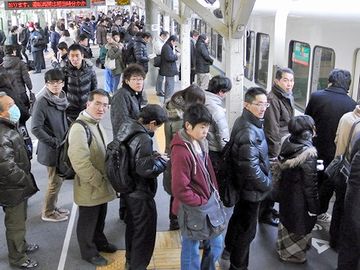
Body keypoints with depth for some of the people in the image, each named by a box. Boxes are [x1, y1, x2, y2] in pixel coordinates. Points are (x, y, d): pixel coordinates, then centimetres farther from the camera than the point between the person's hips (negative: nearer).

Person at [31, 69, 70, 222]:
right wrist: (54, 142, -19)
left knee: (59, 179, 18)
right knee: (55, 182, 3)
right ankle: (48, 213, 22)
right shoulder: (42, 102, -19)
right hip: (51, 150, -7)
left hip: (62, 147, 7)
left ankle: (53, 207, 35)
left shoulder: (61, 99, 3)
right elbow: (36, 128, -24)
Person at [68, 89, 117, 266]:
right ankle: (88, 251, 34)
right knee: (88, 222, 14)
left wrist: (105, 179, 11)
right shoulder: (79, 128, -26)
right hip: (89, 187, -8)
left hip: (101, 184, 8)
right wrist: (100, 182, -22)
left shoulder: (97, 123, 5)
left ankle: (99, 242, 48)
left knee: (100, 218, 26)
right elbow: (80, 163, -31)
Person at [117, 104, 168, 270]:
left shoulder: (126, 128, -1)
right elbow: (146, 169, -31)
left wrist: (152, 155, 4)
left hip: (128, 190, 9)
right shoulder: (143, 139, -28)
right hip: (141, 194, -9)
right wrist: (163, 161, -15)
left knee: (132, 226, 26)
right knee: (145, 232, 8)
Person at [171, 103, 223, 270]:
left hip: (207, 206, 9)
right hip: (192, 210, -9)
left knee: (217, 243, 20)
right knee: (191, 250, 11)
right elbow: (180, 190, -26)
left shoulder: (200, 143, 3)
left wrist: (214, 193, 5)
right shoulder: (182, 152, -25)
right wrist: (202, 203, -18)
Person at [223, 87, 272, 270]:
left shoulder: (243, 122, 2)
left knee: (238, 217, 28)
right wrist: (267, 185, -15)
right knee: (247, 229, 6)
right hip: (251, 188, -10)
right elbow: (251, 167, -30)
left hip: (242, 184, 10)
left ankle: (229, 249, 49)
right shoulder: (249, 131, -28)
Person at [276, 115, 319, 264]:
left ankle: (283, 247, 49)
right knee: (300, 224, 15)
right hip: (300, 197, -7)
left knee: (287, 219, 26)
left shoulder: (288, 142, -9)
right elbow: (310, 182, -23)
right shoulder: (308, 153, -29)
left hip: (286, 191, 7)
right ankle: (294, 254, 36)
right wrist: (313, 207, -13)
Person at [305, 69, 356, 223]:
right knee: (328, 182, 17)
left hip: (314, 147, 2)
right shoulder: (352, 105, -16)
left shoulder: (316, 96, -13)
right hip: (334, 152, -2)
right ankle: (320, 212, 30)